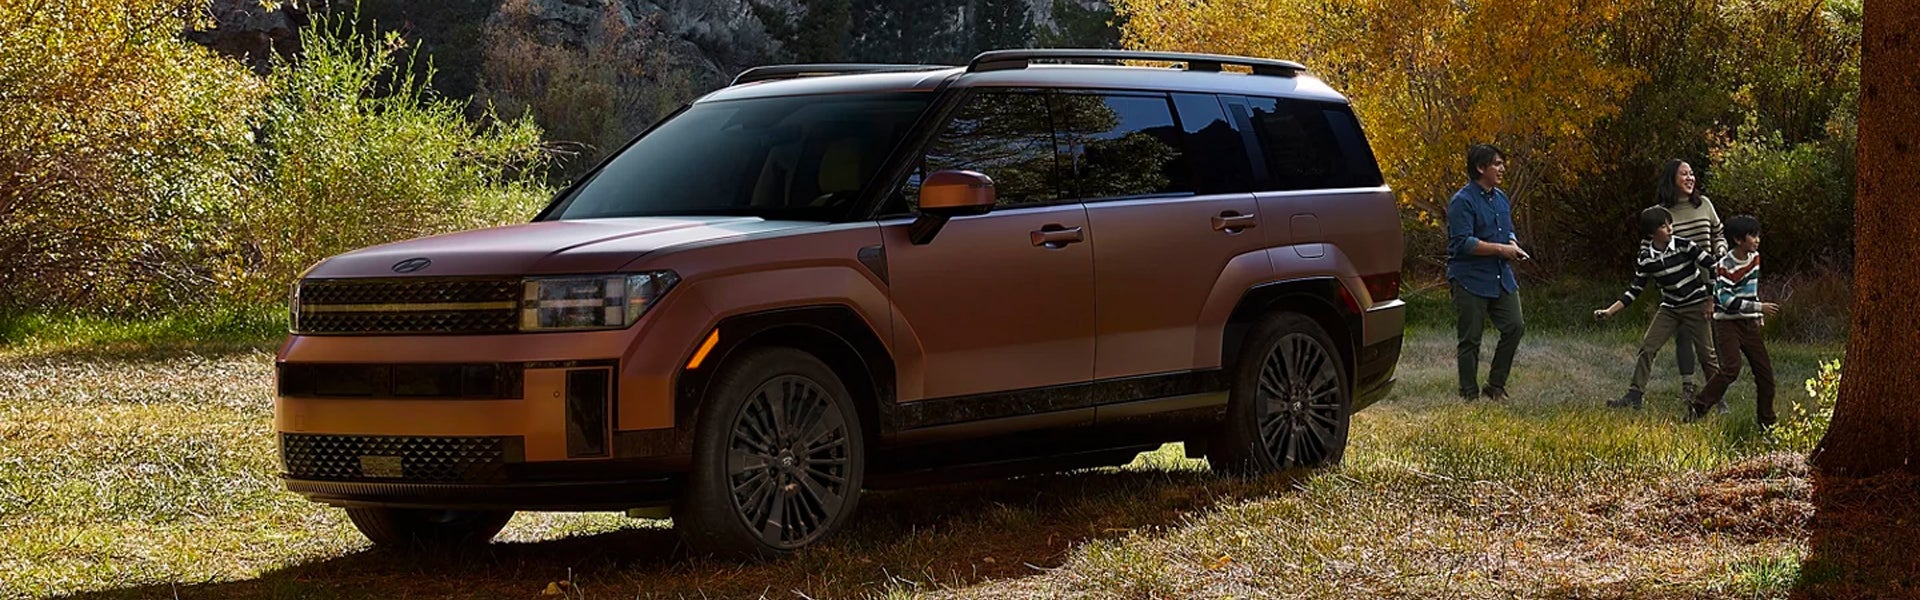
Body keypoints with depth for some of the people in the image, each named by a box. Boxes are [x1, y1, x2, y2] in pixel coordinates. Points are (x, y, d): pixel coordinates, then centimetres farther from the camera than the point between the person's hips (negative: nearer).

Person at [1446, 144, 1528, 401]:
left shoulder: (1500, 198, 14)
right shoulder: (1462, 201, -13)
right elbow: (1463, 242, -21)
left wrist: (1513, 245, 2)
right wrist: (1501, 249, -19)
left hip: (1501, 278, 7)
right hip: (1470, 280, -7)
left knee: (1515, 326, -1)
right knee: (1471, 339, -1)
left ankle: (1495, 387, 12)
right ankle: (1469, 395, 8)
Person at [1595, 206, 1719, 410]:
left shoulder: (1684, 246, -15)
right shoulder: (1645, 259, -6)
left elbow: (1713, 267, -9)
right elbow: (1635, 290, 2)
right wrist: (1610, 311, -5)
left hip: (1696, 306, -3)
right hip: (1670, 308, 3)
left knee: (1705, 353, -3)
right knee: (1647, 347, -8)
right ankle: (1634, 395, -5)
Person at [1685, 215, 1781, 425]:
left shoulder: (1755, 258, 7)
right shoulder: (1725, 266, -17)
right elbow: (1726, 300, -23)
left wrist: (1758, 316, 21)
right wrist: (1759, 307, -24)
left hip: (1749, 323, 7)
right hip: (1727, 323, -7)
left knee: (1764, 370, 3)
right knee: (1731, 368, -22)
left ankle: (1766, 420, 12)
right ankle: (1698, 407, -14)